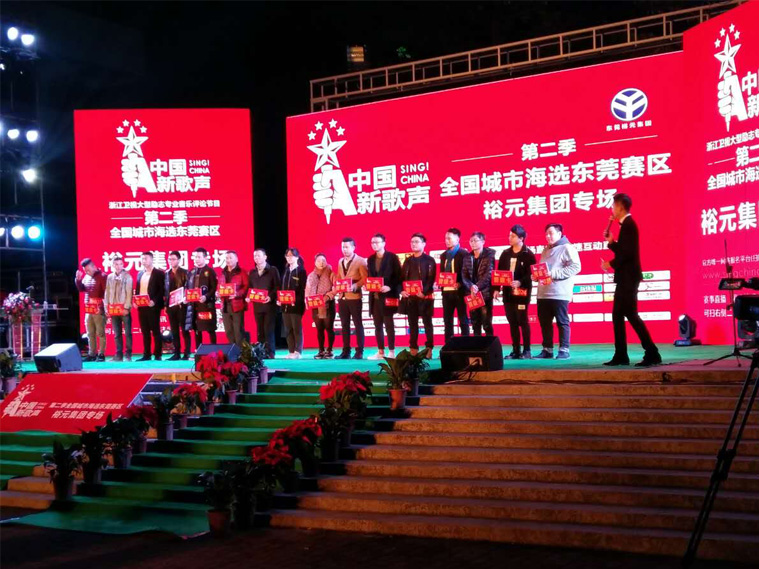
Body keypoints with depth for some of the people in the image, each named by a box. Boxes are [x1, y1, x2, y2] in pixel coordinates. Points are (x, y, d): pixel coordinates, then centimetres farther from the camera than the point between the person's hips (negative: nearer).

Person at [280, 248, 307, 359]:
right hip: (285, 304, 6)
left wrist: (296, 301, -20)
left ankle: (298, 352, 0)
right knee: (288, 329, 6)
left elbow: (303, 289, -10)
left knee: (297, 329, -3)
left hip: (296, 305, -6)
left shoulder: (301, 271, -3)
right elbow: (282, 287, 15)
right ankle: (291, 351, 10)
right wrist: (279, 299, 2)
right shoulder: (285, 271, 16)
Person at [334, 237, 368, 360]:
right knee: (345, 325, 7)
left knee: (357, 324, -1)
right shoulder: (340, 262, 16)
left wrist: (355, 285, -24)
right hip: (342, 297, 6)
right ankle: (346, 351, 12)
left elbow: (364, 278, -10)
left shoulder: (360, 261, -4)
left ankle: (359, 351, 3)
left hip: (354, 297, -6)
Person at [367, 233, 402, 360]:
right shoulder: (370, 259, 14)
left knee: (389, 325, -3)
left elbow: (398, 276, -6)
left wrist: (390, 287, -17)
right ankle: (380, 352, 12)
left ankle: (391, 352, 1)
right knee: (378, 325, 7)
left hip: (388, 296, -6)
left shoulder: (392, 257, -3)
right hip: (374, 297, 6)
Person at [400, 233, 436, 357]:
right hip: (410, 296, 5)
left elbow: (431, 279, -8)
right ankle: (413, 349, 9)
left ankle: (429, 349, 1)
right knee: (412, 323, 6)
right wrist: (401, 290, -5)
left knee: (427, 323, -1)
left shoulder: (429, 260, 0)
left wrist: (424, 292, -20)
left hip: (425, 297, -5)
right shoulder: (408, 260, 16)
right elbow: (402, 277, 12)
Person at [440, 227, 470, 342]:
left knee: (463, 319, 1)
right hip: (446, 291, 6)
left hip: (459, 290, -6)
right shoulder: (444, 255, 15)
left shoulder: (464, 254, -5)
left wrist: (460, 283, -23)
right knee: (447, 320, 8)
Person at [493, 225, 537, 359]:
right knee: (512, 322, 7)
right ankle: (515, 350, 12)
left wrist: (520, 282, -27)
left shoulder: (528, 254, -5)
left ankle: (526, 350, 4)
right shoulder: (505, 254, 11)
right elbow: (499, 272, 12)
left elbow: (531, 274, -12)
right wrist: (496, 288, 4)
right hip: (507, 292, 5)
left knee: (522, 321, -3)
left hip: (521, 292, -5)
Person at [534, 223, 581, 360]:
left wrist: (554, 273, -20)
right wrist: (536, 275, 3)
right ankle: (547, 350, 14)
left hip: (559, 293, -8)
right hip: (543, 293, 8)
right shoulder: (545, 251, 21)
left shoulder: (567, 248, -4)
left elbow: (575, 267, -15)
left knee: (562, 322, -2)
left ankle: (564, 350, 2)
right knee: (544, 323, 8)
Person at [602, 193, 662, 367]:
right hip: (625, 278, 10)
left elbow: (627, 252, -23)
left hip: (629, 277, -10)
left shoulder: (628, 224, -14)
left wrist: (611, 264, -12)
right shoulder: (626, 224, 16)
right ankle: (620, 356, 14)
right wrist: (611, 241, 7)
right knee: (617, 315, 11)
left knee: (631, 314, -11)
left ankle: (652, 353, -9)